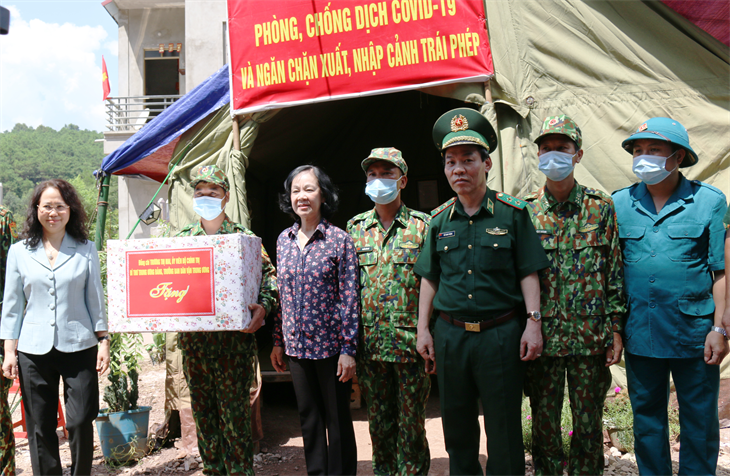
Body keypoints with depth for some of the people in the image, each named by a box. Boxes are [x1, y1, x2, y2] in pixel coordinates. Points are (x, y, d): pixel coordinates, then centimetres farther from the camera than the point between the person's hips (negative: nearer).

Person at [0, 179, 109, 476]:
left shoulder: (86, 250, 3)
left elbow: (95, 299, 6)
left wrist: (103, 342, 2)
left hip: (79, 347, -1)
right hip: (34, 350, 1)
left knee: (80, 422, 0)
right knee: (40, 428, 7)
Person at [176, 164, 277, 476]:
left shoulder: (244, 237, 0)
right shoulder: (181, 238, 11)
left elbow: (268, 275, -4)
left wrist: (264, 306, -21)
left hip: (233, 338, -4)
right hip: (192, 339, 4)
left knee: (234, 411, 0)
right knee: (203, 410, 13)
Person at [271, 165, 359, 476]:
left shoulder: (339, 240, -8)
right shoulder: (284, 240, 7)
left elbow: (349, 297, -9)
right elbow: (281, 294, 12)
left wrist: (348, 349, -12)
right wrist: (278, 341, 11)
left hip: (331, 344, -4)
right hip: (296, 344, 5)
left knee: (337, 418, 7)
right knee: (308, 416, 15)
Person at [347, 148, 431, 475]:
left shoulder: (422, 225, -1)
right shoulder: (355, 227, 9)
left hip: (411, 341, -3)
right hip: (369, 343, 3)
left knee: (411, 421, 6)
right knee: (378, 421, 14)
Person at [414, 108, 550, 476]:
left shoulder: (512, 213, -2)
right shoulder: (439, 219, 7)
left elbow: (528, 273, -2)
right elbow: (429, 278, 10)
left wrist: (533, 322, -9)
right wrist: (423, 329, 6)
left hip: (501, 333, -3)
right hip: (450, 334, 3)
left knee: (504, 430, 6)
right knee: (457, 426, 15)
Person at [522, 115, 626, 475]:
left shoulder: (601, 208, 3)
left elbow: (615, 273, 3)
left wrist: (616, 330, -1)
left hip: (590, 336, 0)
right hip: (541, 337, 1)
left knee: (589, 425, 10)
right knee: (544, 424, 9)